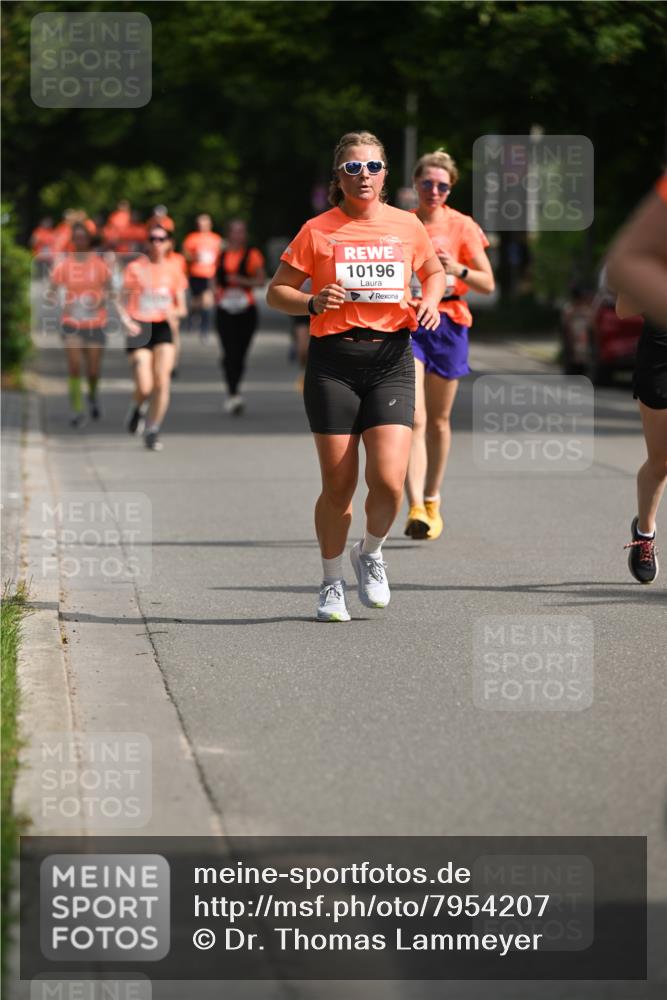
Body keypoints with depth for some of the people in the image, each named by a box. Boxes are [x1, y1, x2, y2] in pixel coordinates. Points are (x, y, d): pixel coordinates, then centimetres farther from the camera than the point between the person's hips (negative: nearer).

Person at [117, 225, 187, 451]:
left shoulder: (173, 271, 8)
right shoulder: (135, 268, 2)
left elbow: (181, 308, 12)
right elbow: (122, 301, 2)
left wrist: (174, 312, -11)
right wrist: (126, 320, -16)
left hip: (164, 328, 2)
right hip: (139, 328, -2)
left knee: (162, 382, -12)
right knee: (144, 387, -10)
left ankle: (152, 432, 1)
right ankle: (137, 408, 27)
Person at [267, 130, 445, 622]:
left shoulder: (407, 226, 8)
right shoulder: (318, 230, 2)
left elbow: (435, 272, 25)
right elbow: (276, 292, 6)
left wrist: (430, 300, 4)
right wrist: (313, 302, -13)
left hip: (391, 358, 1)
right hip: (334, 359, -1)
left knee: (389, 479, -13)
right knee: (338, 484, 0)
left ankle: (371, 552, 18)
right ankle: (333, 584, 20)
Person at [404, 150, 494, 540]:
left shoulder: (462, 226, 2)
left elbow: (488, 284, 1)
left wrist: (458, 269, -17)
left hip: (448, 322, 1)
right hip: (406, 322, -1)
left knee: (438, 420, 10)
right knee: (413, 417, -15)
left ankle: (432, 501, 27)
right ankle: (415, 507, -23)